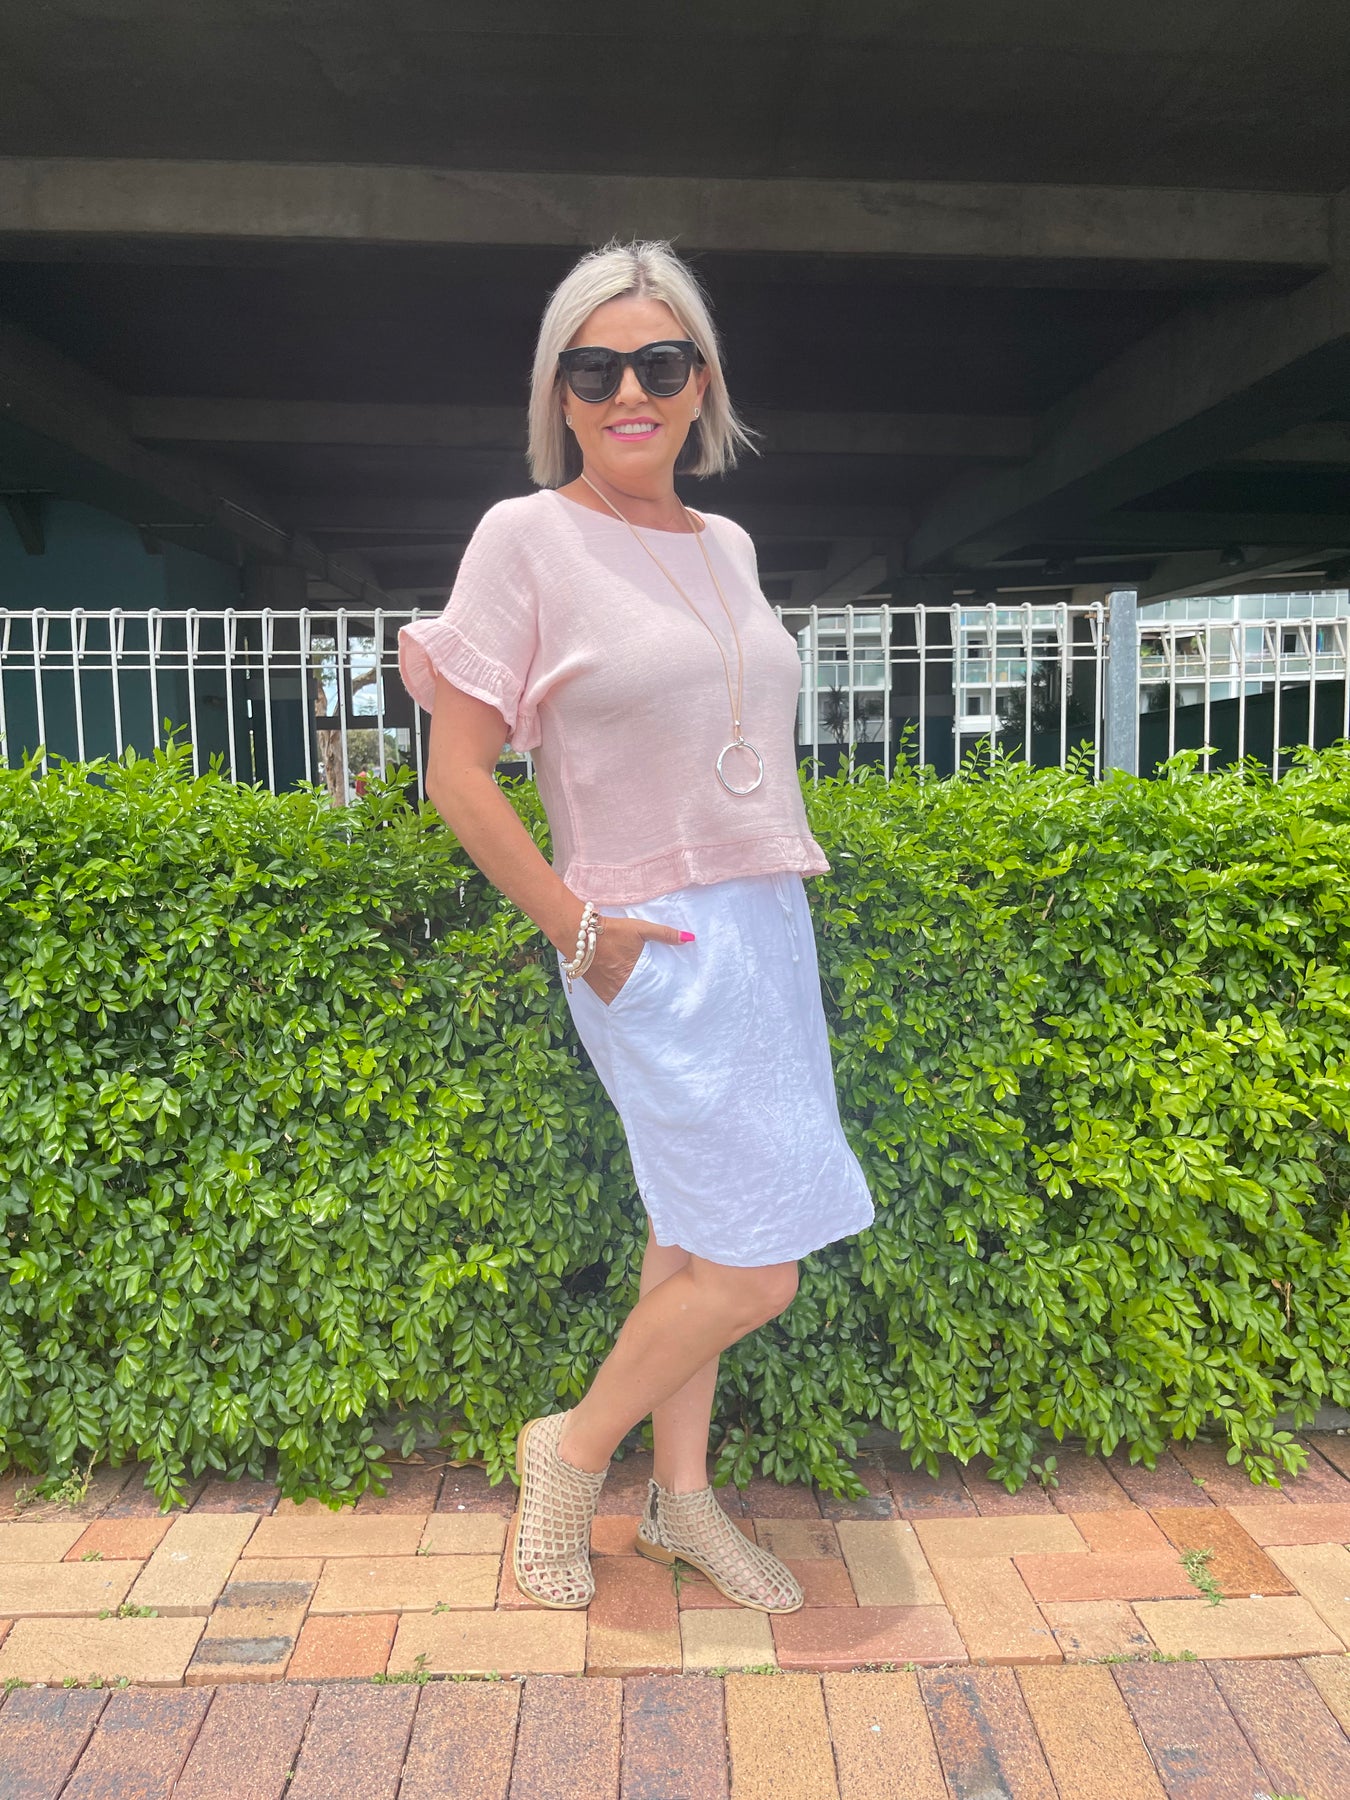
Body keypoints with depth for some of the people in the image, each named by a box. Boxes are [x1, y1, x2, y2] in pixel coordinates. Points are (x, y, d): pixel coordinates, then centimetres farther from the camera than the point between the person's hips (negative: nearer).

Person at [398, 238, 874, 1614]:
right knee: (759, 1265, -4)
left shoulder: (727, 545, 11)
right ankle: (573, 1448, 21)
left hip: (768, 928, 7)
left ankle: (680, 1496, 34)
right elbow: (457, 774, -11)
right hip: (656, 947, -7)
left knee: (695, 1232, 15)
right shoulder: (527, 536, -8)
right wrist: (577, 931, -13)